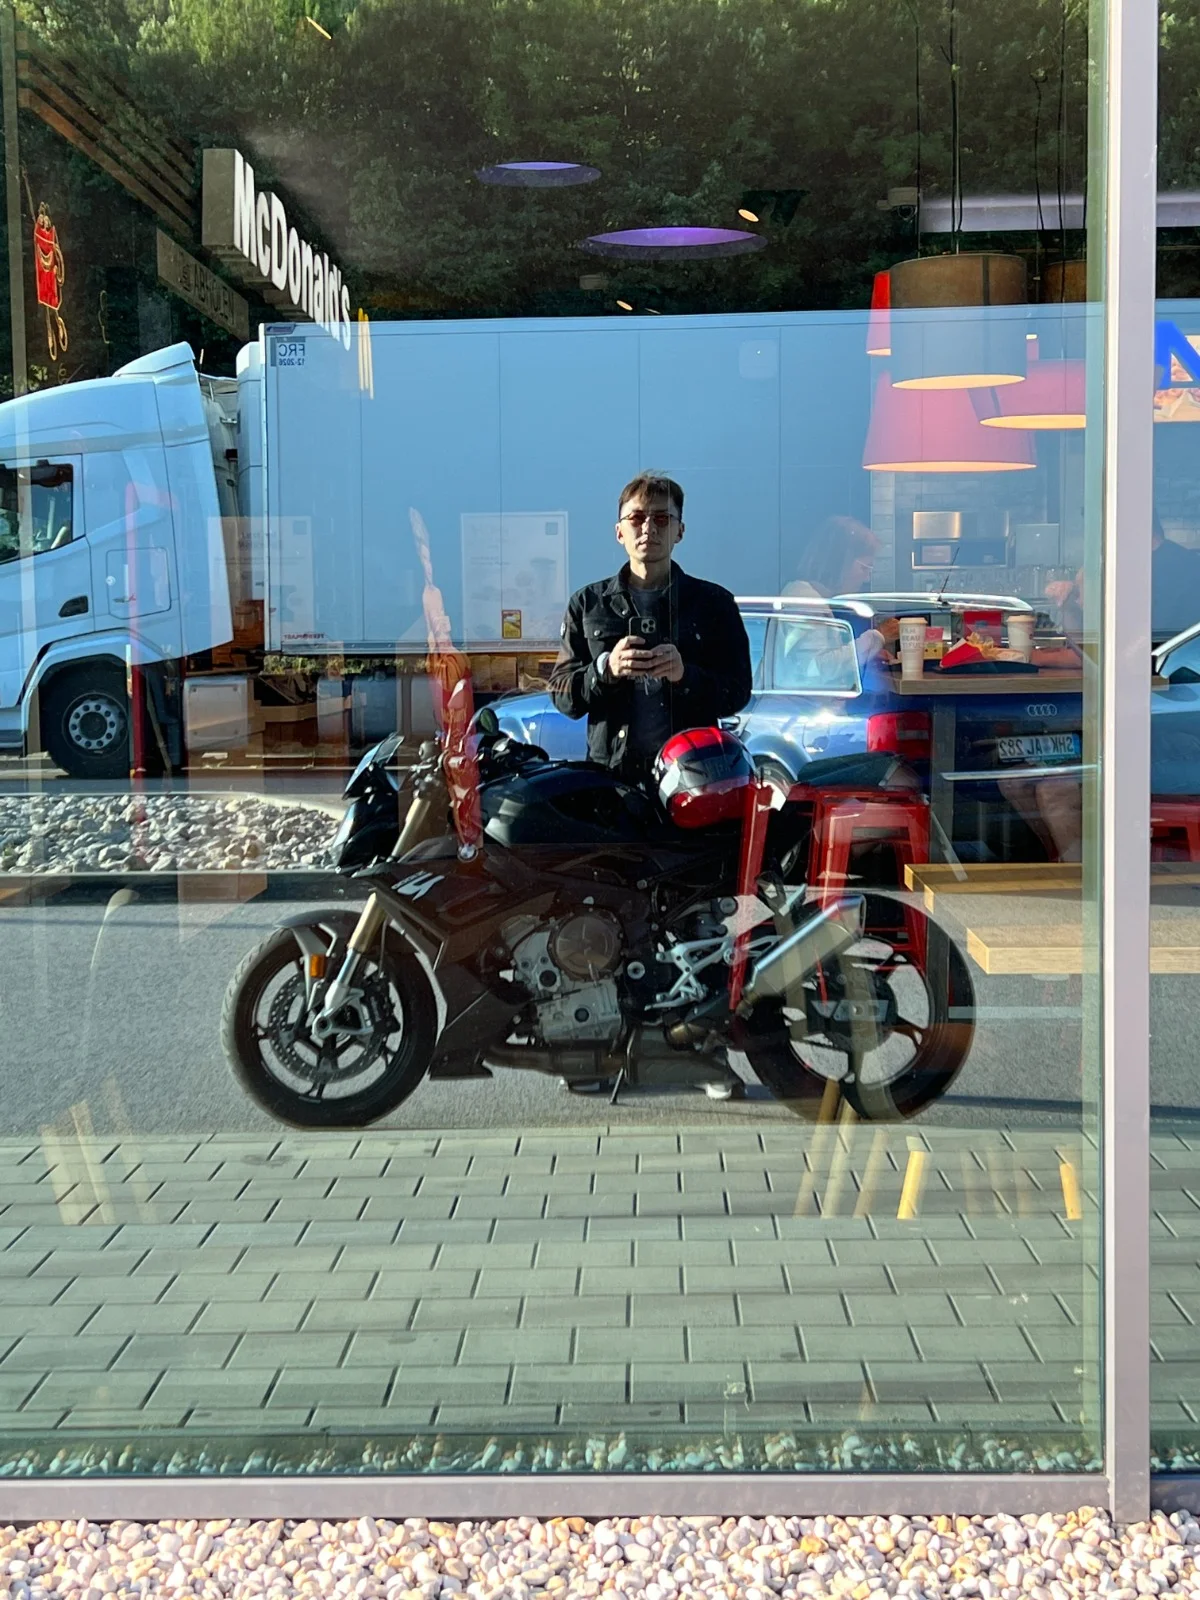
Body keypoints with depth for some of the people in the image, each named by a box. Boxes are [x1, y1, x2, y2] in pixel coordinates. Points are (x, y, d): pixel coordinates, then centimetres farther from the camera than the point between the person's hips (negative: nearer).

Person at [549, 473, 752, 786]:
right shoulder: (588, 604, 15)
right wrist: (605, 669, -11)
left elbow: (738, 692, 6)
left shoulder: (714, 603, 13)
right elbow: (561, 694, 9)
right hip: (610, 772, 0)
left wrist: (686, 675, -13)